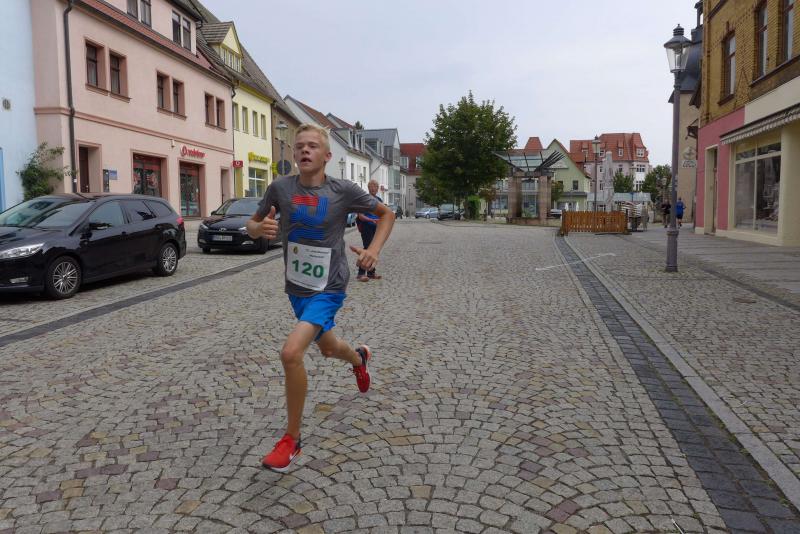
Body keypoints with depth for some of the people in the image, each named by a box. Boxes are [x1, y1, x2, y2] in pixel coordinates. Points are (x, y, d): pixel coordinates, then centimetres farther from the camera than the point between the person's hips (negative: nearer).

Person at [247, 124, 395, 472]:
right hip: (296, 288, 5)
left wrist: (374, 250, -12)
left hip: (328, 290, -5)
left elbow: (386, 214, 3)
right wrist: (260, 229, -18)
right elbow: (252, 224, 7)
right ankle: (359, 358, 63)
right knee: (327, 348, 25)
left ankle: (292, 439, -3)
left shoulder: (343, 191, -11)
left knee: (291, 352, -23)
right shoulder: (280, 188, -6)